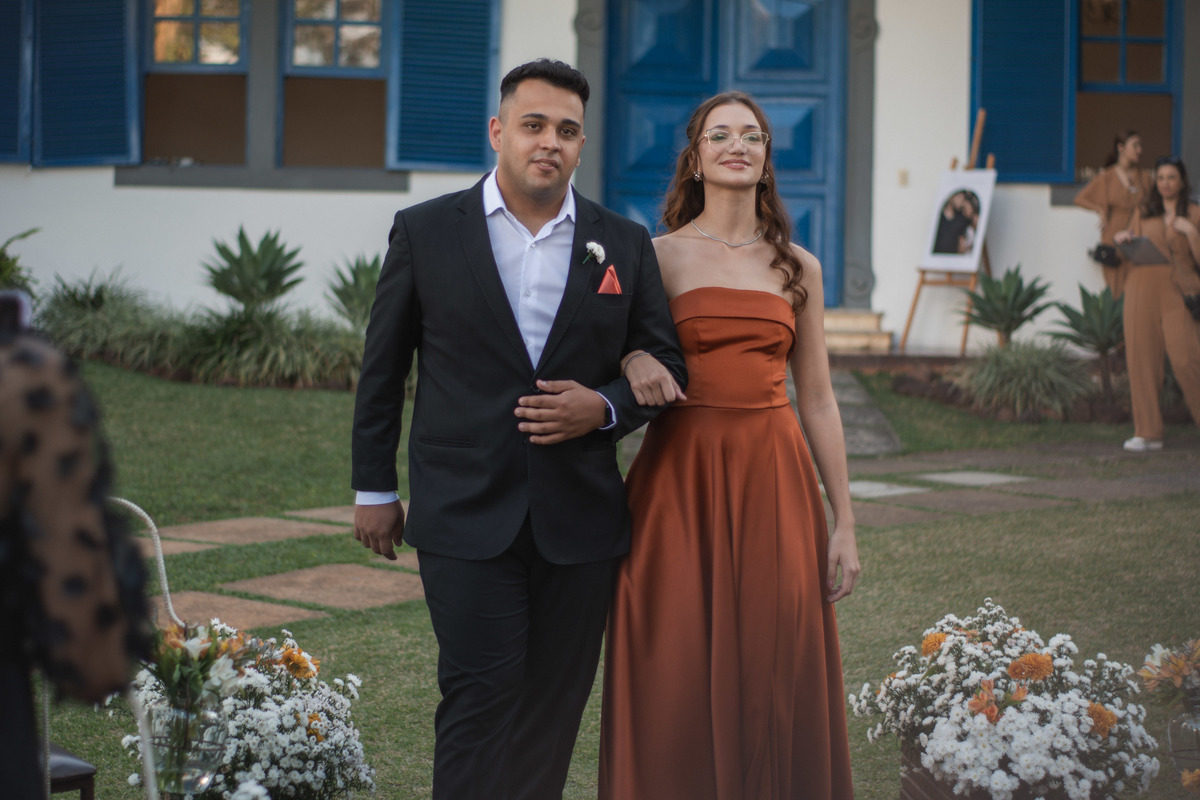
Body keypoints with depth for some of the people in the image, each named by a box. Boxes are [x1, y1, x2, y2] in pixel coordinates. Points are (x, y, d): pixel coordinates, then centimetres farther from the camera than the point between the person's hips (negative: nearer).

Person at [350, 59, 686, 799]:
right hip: (467, 517, -3)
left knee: (554, 705, 9)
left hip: (581, 520, 3)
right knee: (480, 697, -9)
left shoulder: (625, 246, 6)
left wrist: (605, 407, -9)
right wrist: (374, 488, 8)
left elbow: (666, 366, 11)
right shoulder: (426, 232, 2)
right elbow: (382, 369, 7)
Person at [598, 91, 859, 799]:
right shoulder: (658, 256, 4)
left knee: (775, 678, 1)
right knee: (676, 680, -1)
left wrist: (844, 523, 6)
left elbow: (818, 400, 10)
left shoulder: (798, 268, 10)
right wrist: (631, 358, -16)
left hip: (774, 481, 2)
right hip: (680, 481, -2)